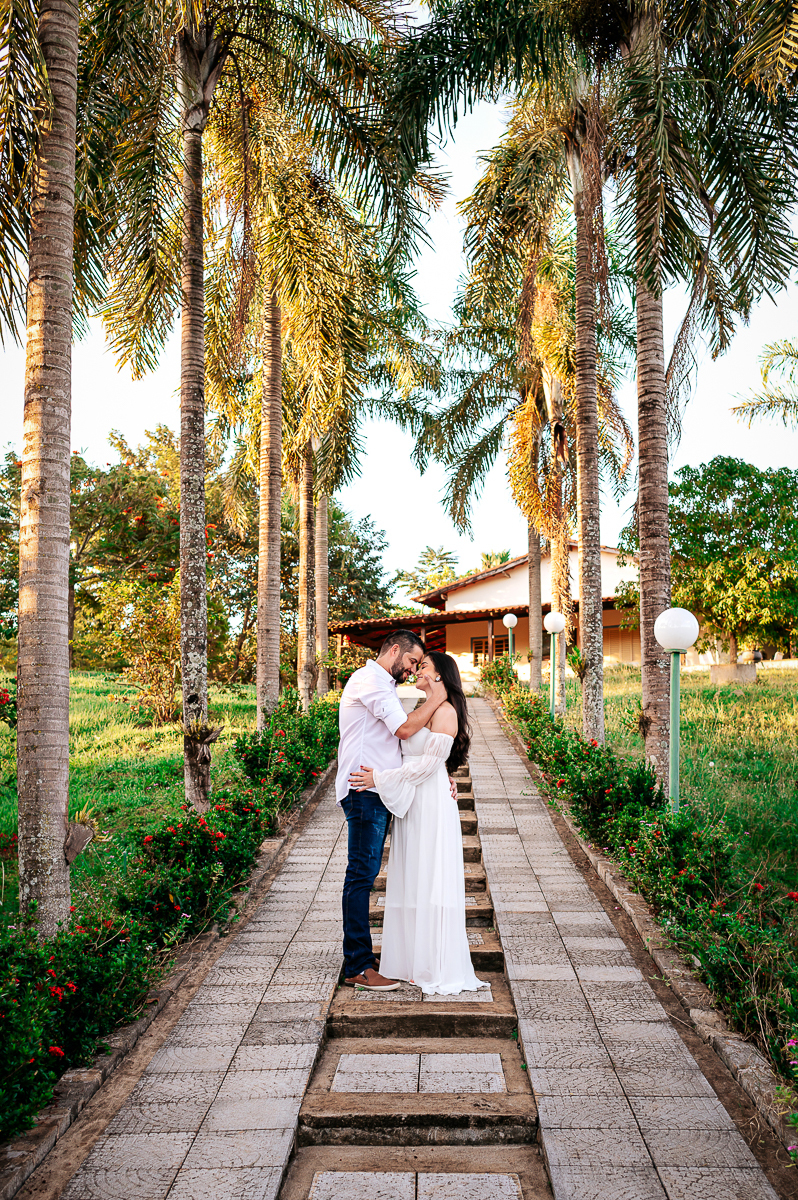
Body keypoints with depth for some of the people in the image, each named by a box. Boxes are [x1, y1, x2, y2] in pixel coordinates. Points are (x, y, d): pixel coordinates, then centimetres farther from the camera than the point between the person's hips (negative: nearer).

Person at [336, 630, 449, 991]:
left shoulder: (381, 684, 24)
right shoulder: (369, 680, -10)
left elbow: (398, 740, 21)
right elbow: (405, 729, -18)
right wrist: (433, 701, -4)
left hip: (376, 793, 11)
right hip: (365, 792, -11)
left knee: (365, 874, 12)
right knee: (362, 874, -7)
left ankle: (358, 958, 18)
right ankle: (357, 967, -2)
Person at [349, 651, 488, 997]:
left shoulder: (445, 711, -12)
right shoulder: (424, 710, 17)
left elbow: (429, 763, -17)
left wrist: (381, 778, -17)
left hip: (431, 803, -9)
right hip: (412, 803, 9)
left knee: (431, 881, -5)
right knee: (412, 881, 10)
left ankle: (439, 968, 3)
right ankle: (415, 959, 18)